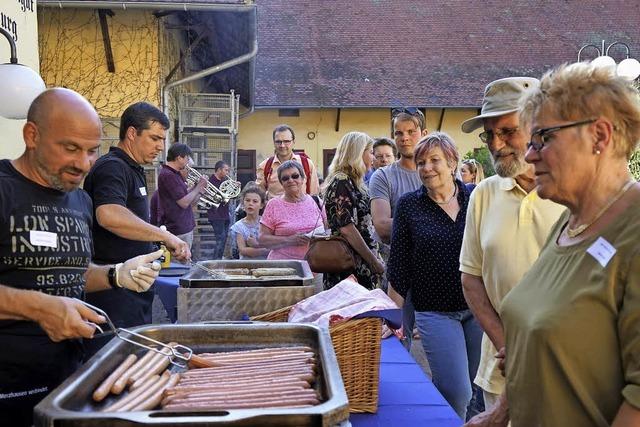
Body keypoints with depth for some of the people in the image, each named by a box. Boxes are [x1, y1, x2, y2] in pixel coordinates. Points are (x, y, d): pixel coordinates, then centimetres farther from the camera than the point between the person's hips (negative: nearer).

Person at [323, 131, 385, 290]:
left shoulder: (354, 183, 17)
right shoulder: (341, 182, -12)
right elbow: (345, 228, -20)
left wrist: (375, 258, 15)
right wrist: (374, 261, -16)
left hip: (362, 268, 9)